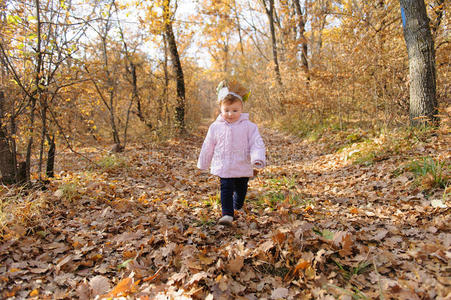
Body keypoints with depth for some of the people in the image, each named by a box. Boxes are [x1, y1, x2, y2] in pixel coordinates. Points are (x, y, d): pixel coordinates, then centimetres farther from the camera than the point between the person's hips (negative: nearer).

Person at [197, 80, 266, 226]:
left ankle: (237, 207, 45)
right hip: (223, 168, -1)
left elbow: (257, 144, -11)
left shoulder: (249, 126, -7)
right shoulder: (215, 127, -2)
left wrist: (258, 159, -28)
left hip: (243, 168, 1)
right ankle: (227, 214, -7)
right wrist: (203, 164, 14)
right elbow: (208, 147, 7)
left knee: (240, 190, 19)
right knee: (226, 189, -11)